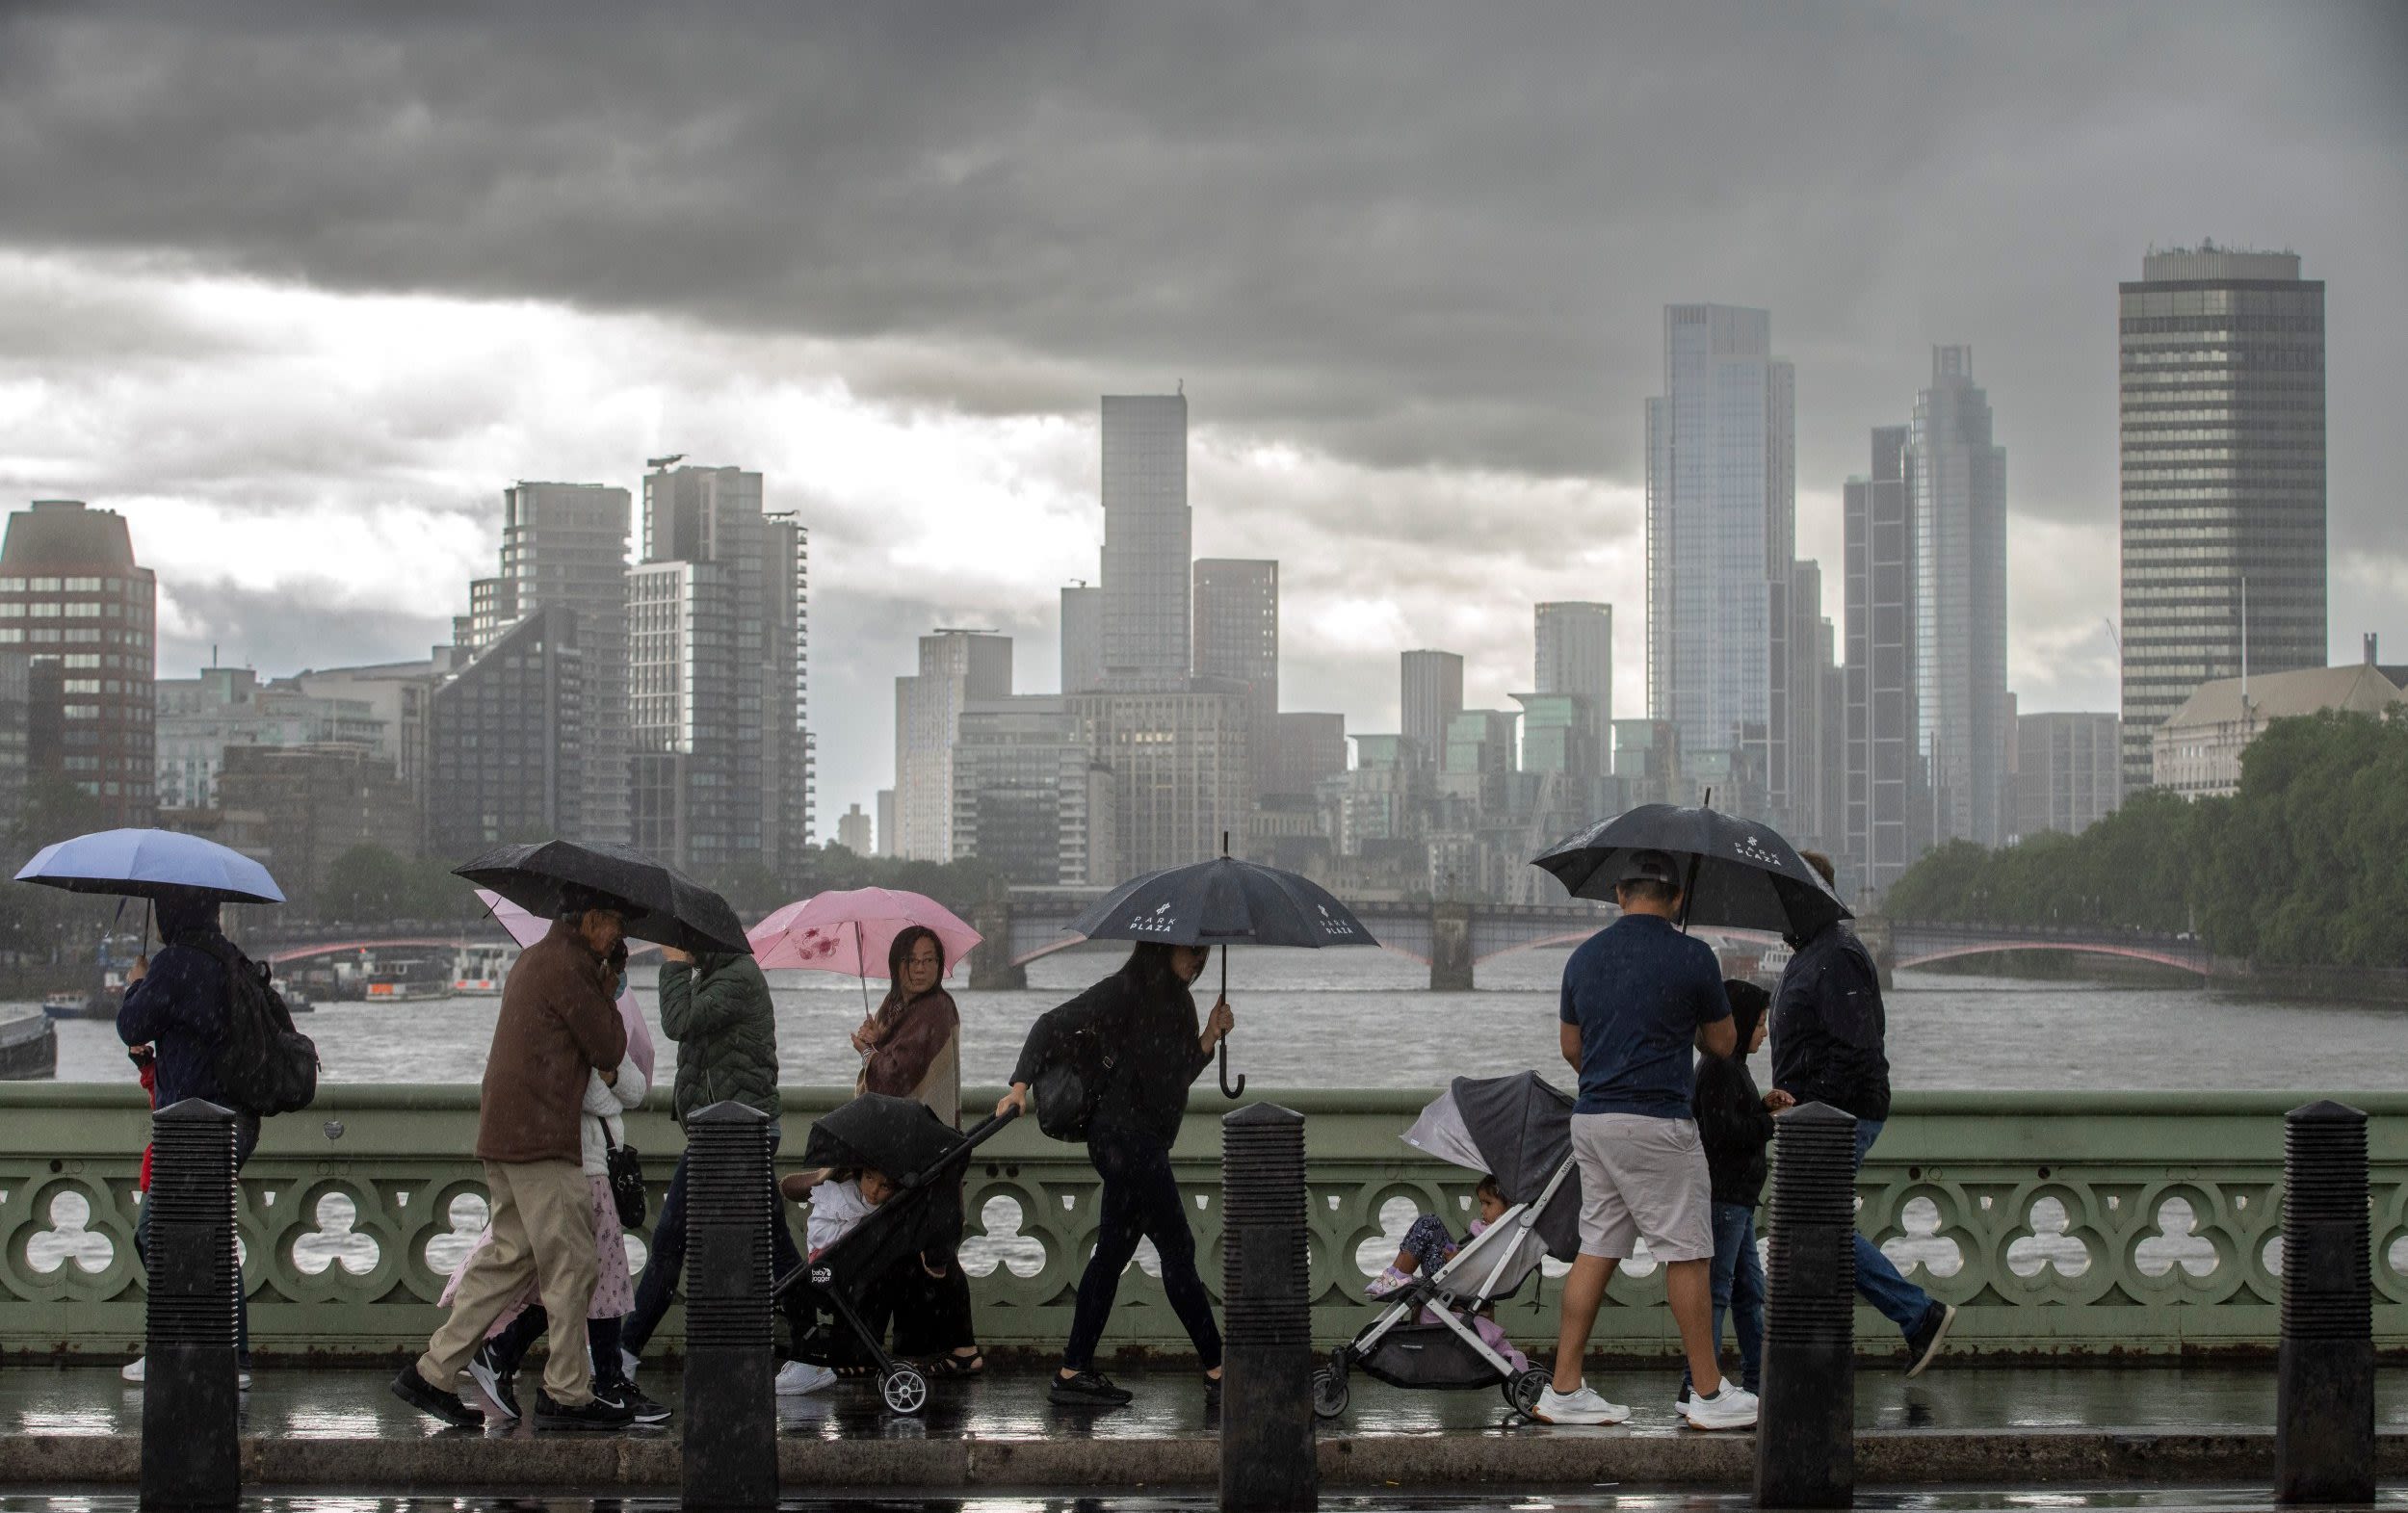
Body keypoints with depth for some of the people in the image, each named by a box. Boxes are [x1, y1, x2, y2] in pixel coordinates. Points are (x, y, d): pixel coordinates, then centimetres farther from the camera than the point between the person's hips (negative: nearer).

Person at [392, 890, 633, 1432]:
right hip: (540, 1139, -10)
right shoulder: (567, 967, -12)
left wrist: (599, 1064, 7)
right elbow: (611, 1050, -8)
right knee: (571, 1265, -3)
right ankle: (567, 1394, 1)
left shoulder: (534, 959, 20)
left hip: (504, 1134, 10)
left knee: (507, 1257, 12)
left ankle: (433, 1372, 11)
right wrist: (607, 995, 7)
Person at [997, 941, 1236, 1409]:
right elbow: (1054, 1025, -15)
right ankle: (1217, 1374, -2)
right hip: (1124, 1137, -9)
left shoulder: (1177, 1000, 16)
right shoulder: (1125, 990, -10)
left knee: (1113, 1252, 10)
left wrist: (1210, 1038, 5)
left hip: (1143, 1142, 9)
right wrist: (1021, 1084, -25)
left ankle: (1073, 1373, 13)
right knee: (1177, 1249, -6)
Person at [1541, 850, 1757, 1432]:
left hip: (1591, 1119, 6)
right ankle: (1709, 1395, 6)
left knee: (1597, 1249, 11)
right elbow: (1722, 1044, 4)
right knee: (1687, 1253, 2)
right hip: (1657, 1122, -6)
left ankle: (1564, 1389, 10)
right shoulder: (1691, 956, -7)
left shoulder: (1585, 956, 9)